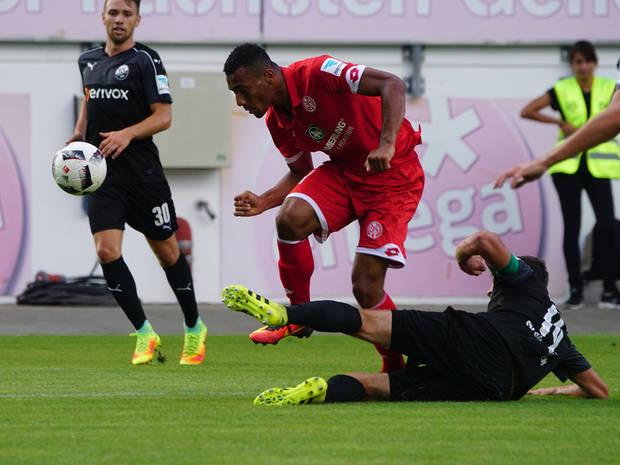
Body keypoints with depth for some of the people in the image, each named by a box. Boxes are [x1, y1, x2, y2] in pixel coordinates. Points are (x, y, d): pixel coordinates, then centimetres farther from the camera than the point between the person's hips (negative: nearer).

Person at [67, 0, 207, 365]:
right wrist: (78, 136, 14)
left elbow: (164, 116, -13)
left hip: (143, 172, -4)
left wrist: (128, 134, -27)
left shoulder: (145, 60, -8)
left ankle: (195, 329, 26)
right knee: (107, 252, -12)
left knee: (167, 251, 6)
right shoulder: (88, 61, 9)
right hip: (102, 174, 4)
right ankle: (145, 335, 0)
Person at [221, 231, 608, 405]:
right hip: (498, 388, 4)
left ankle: (283, 313, -31)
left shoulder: (526, 281, 26)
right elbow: (600, 390, 45)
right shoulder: (560, 341, 40)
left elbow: (486, 241, 7)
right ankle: (322, 391, -31)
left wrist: (464, 255, 28)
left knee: (367, 322, -8)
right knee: (374, 385, 1)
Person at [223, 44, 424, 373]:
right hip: (344, 169, 6)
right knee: (290, 218, -23)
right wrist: (264, 202, -4)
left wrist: (387, 144, -41)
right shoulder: (276, 121, 1)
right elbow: (300, 173, 14)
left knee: (365, 284, -15)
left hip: (394, 174, -6)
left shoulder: (316, 74, -23)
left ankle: (395, 367, 7)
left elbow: (393, 85, -28)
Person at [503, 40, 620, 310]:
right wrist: (560, 122, -6)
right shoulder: (562, 90, 3)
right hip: (568, 165, 0)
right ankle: (575, 289, 8)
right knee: (571, 227, 2)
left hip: (598, 165, 0)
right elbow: (527, 112, 0)